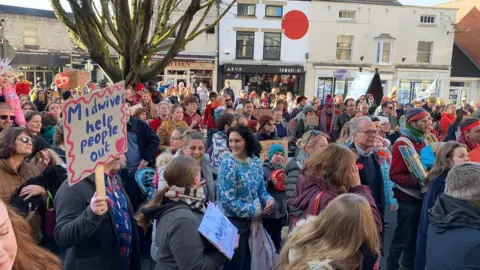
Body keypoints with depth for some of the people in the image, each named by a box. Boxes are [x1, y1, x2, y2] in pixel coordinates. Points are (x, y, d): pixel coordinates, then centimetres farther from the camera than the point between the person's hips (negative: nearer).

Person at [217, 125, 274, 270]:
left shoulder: (256, 162, 3)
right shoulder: (228, 163, -15)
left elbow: (261, 189, 10)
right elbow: (228, 199, -20)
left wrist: (268, 199, -11)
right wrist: (253, 211, -17)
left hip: (253, 220, 6)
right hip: (234, 221, -6)